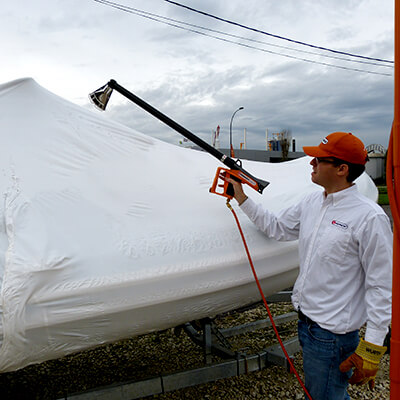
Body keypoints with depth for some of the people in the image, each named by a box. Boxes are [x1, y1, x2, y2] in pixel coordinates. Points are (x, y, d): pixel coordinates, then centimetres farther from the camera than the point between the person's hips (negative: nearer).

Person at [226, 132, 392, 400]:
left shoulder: (370, 217, -18)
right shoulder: (312, 202, 3)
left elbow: (381, 287, -16)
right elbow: (276, 227, 17)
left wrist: (372, 348, -15)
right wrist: (241, 197, 16)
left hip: (333, 333, -7)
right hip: (306, 321, 7)